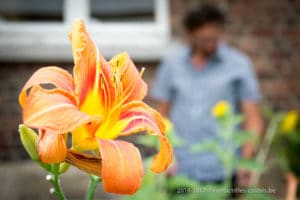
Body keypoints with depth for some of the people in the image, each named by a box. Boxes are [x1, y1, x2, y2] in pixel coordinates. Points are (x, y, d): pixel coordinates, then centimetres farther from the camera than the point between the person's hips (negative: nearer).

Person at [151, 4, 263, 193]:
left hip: (221, 171, -2)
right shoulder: (172, 63, 7)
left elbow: (253, 118, 0)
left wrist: (246, 160, -12)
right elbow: (162, 114, 11)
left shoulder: (239, 64, 1)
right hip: (180, 171, 2)